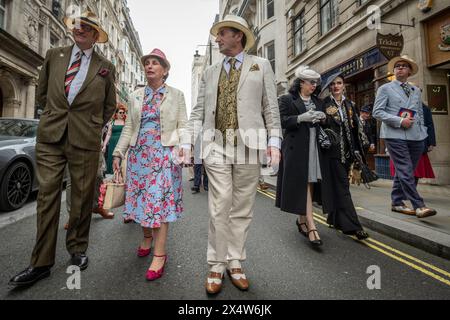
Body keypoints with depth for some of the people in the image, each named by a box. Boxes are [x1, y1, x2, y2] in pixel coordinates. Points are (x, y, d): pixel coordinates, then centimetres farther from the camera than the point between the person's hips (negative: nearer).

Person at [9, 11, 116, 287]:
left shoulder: (106, 67, 9)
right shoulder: (54, 56, 15)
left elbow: (109, 106, 15)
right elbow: (42, 92, 22)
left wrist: (92, 126, 10)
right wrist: (56, 114, 14)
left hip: (86, 141, -1)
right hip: (50, 136, 2)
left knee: (82, 198, 4)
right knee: (48, 196, 2)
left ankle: (77, 249, 22)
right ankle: (42, 263, 11)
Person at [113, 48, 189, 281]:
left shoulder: (176, 95, 6)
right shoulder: (136, 96, 15)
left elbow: (183, 125, 1)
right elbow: (129, 127, 13)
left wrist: (183, 146, -16)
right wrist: (118, 153, 6)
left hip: (164, 153, -4)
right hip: (139, 153, 4)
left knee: (160, 199, -6)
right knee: (141, 197, 7)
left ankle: (160, 254, 1)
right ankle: (147, 237, 32)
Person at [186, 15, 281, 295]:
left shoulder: (261, 66, 13)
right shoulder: (210, 72, 19)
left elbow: (271, 106, 6)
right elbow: (199, 111, 13)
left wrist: (274, 140, -5)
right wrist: (187, 141, 2)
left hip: (248, 146, -1)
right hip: (217, 146, 1)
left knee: (242, 210, 5)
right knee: (219, 209, -1)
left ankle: (235, 263, 19)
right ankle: (217, 266, 13)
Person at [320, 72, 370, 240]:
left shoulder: (350, 104, 15)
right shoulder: (324, 104, 0)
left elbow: (356, 126, 15)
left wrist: (364, 144, 12)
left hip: (348, 150, 5)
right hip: (334, 150, -5)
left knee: (339, 185, 10)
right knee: (342, 186, -8)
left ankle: (335, 218, 24)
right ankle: (352, 225, -6)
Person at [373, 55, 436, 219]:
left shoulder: (416, 90, 20)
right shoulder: (385, 88, 5)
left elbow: (420, 113, 23)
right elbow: (377, 112, -5)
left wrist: (422, 132, 10)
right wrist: (400, 121, -14)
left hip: (416, 137, 5)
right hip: (395, 135, -5)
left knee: (403, 171, 9)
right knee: (405, 171, -10)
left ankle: (397, 202, 19)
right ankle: (418, 205, -5)